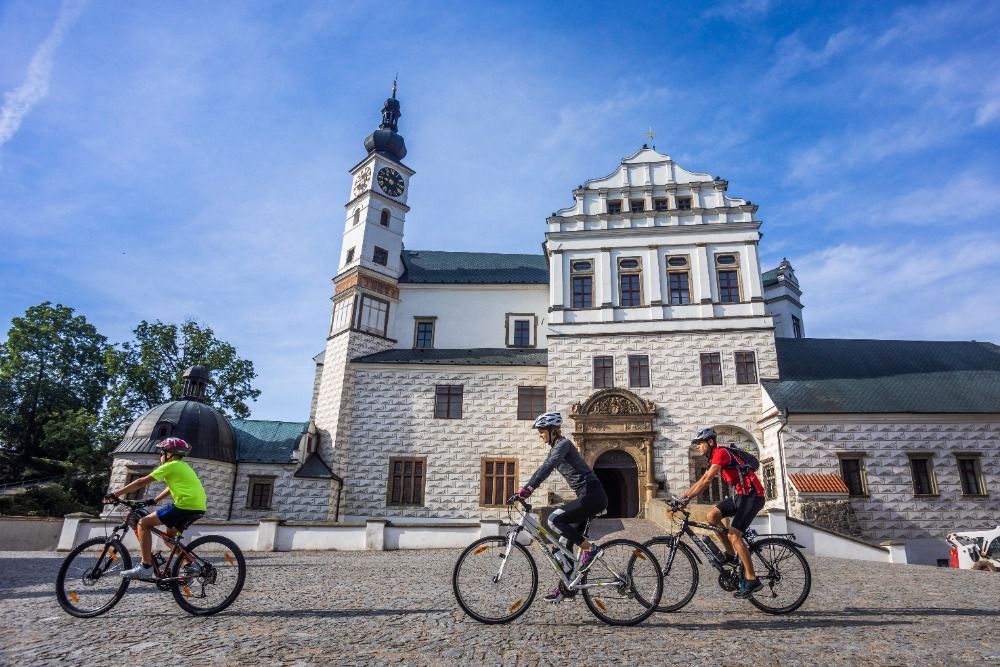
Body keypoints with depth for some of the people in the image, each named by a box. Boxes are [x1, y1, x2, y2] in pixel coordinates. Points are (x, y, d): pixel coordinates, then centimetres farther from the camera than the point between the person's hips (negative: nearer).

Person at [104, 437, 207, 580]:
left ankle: (145, 567, -1)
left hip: (185, 505, -9)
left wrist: (115, 495, 7)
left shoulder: (171, 465, 1)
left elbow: (141, 482, 1)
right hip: (199, 507, 9)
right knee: (170, 534, 28)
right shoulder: (183, 466, 26)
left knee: (143, 523, 2)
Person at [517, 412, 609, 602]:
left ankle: (589, 548, -5)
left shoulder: (563, 444, -15)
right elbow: (544, 468, 19)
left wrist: (529, 488, -35)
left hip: (592, 495, -10)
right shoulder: (555, 448, 15)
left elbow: (547, 467, -29)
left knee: (554, 520, -17)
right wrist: (525, 489, 12)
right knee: (567, 542, 9)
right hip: (587, 496, 10)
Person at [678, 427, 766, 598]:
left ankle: (752, 580, -7)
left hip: (752, 496, -9)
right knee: (712, 515, 0)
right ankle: (731, 555, 10)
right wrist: (682, 497, 10)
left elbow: (706, 481, -24)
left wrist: (687, 499, -24)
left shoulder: (720, 453, -17)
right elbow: (701, 481, 16)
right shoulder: (714, 458, 14)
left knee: (733, 535, -15)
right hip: (740, 494, 9)